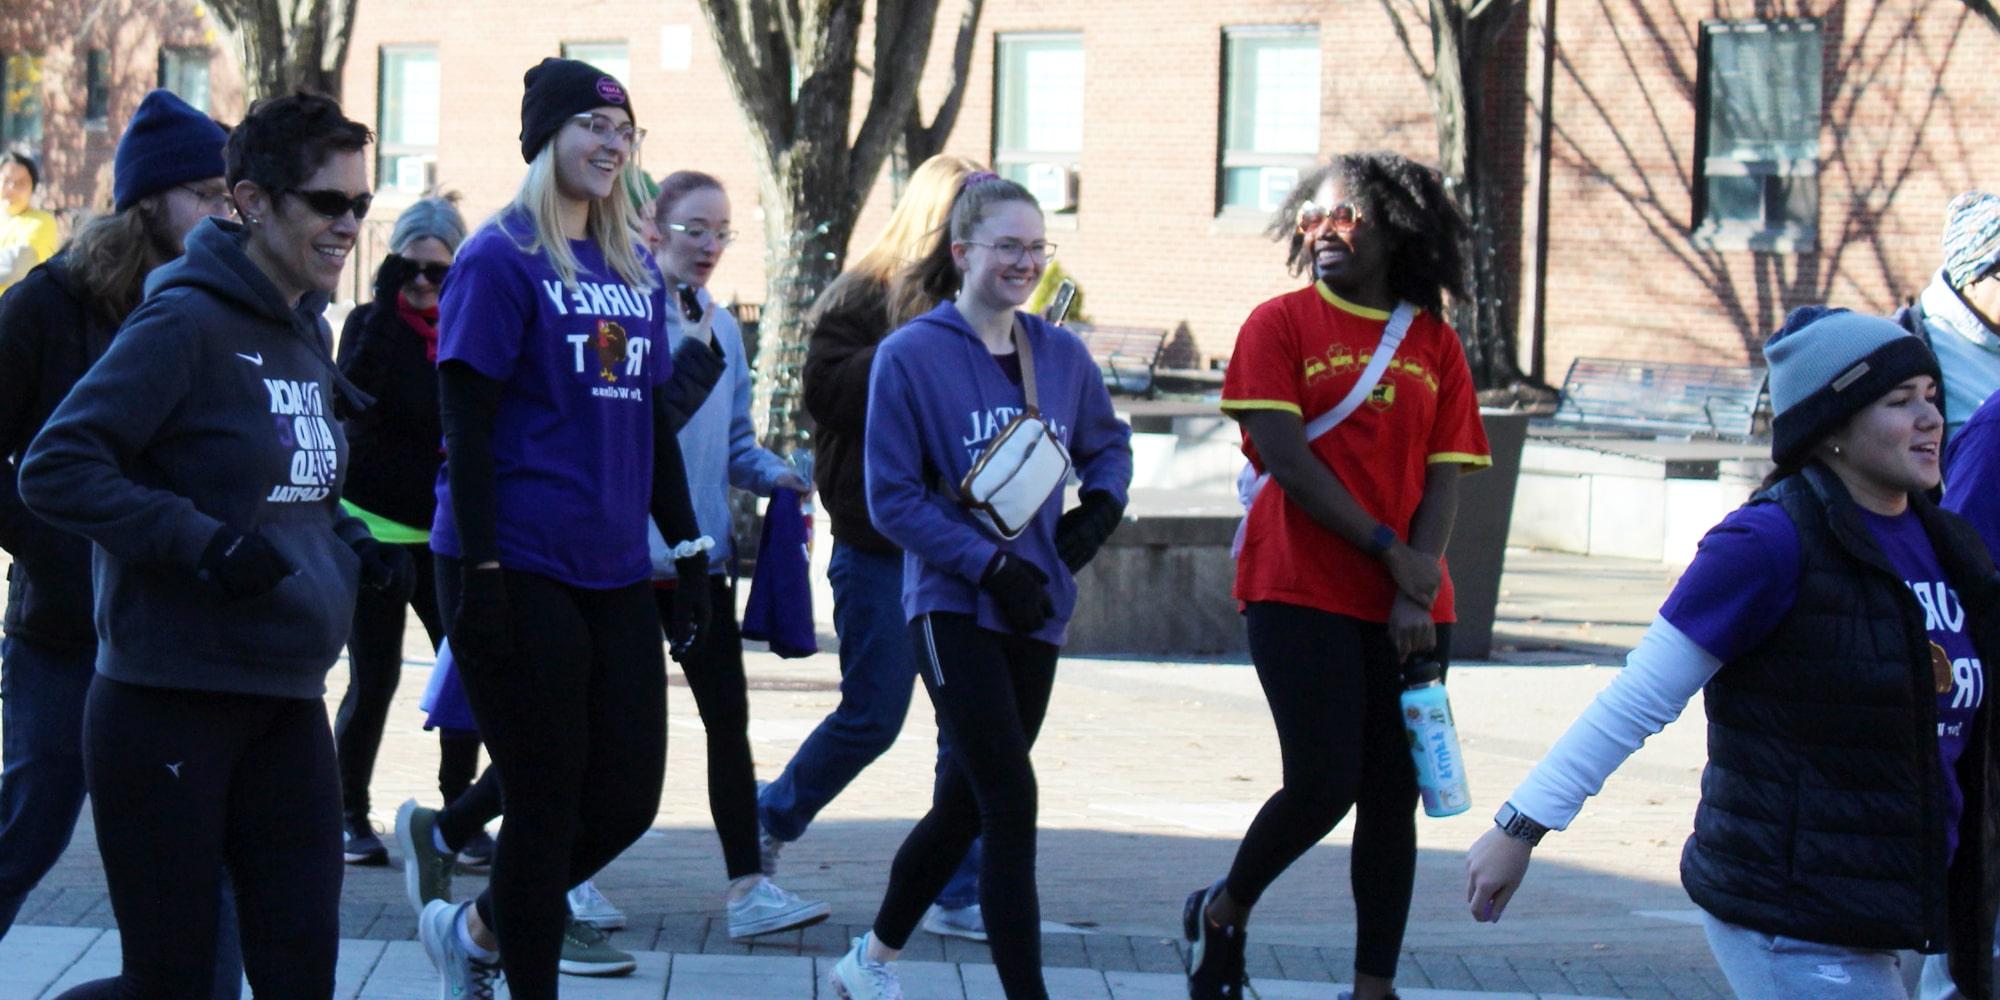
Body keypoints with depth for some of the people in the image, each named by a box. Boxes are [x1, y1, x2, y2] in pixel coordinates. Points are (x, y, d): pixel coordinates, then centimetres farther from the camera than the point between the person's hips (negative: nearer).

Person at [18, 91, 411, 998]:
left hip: (286, 709, 8)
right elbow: (54, 469, -19)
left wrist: (353, 547, 8)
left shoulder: (309, 336, 12)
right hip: (167, 709, -8)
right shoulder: (185, 324, -13)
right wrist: (201, 542, -26)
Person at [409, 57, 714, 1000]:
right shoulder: (501, 260, -7)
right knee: (548, 807, -1)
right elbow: (467, 427, -11)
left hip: (611, 573, 7)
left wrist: (689, 553, 15)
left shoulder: (636, 271, 14)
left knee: (628, 798, 8)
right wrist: (478, 574, -17)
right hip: (523, 571, -7)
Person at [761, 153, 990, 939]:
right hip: (880, 543, -5)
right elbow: (829, 390, -18)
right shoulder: (862, 296, -4)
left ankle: (960, 896, 9)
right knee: (873, 716, -1)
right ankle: (767, 820, 23)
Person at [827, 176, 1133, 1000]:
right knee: (1012, 803, -14)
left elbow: (1108, 443, 24)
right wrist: (990, 564, -17)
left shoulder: (1061, 355, 6)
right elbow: (892, 498, -10)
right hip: (953, 606, -6)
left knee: (964, 806, 15)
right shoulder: (912, 356, -9)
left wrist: (1101, 507, 2)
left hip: (1035, 614, 6)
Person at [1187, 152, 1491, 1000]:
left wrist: (1417, 596, -9)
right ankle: (1223, 913, 16)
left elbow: (1444, 477, 5)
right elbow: (1287, 460, -8)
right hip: (1302, 592, -4)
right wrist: (1389, 551, -11)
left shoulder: (1434, 342, 10)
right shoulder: (1281, 323, 1)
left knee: (1392, 796, 3)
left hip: (1408, 605, 4)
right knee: (1324, 783, -11)